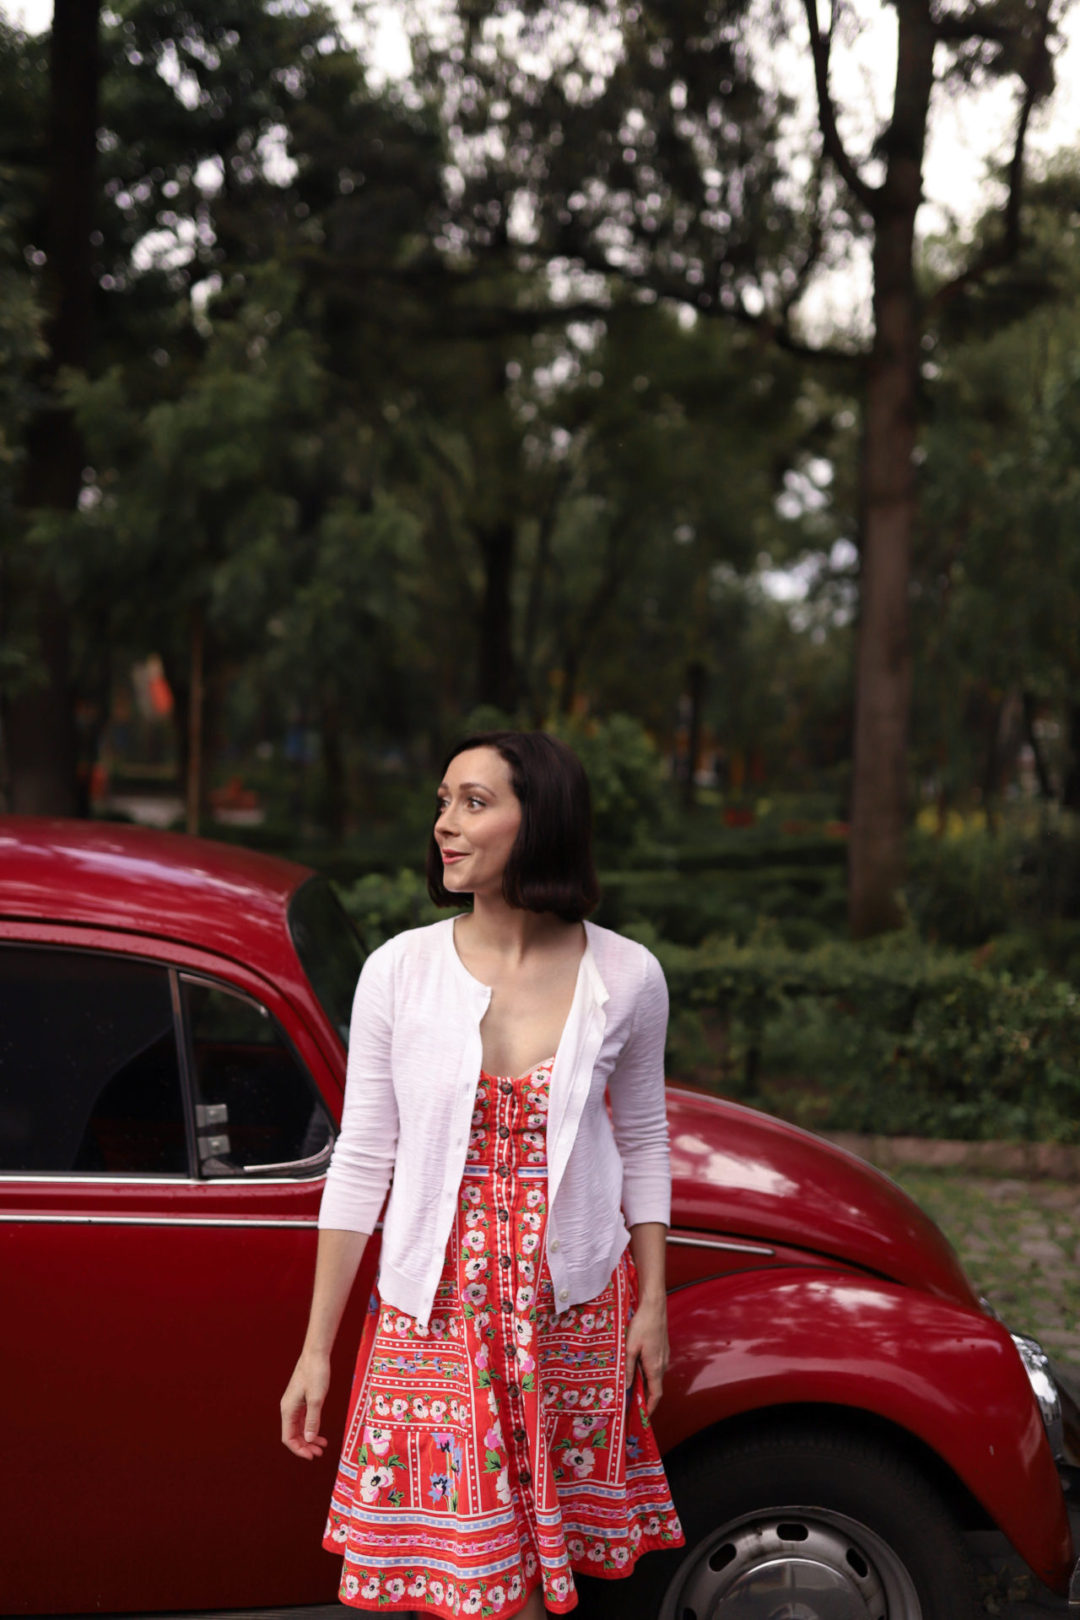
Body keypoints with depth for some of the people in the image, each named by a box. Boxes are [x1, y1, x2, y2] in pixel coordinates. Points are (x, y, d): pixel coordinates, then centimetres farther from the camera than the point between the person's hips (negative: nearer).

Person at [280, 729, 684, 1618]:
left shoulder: (627, 977, -5)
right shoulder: (399, 970, -6)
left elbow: (643, 1144, 9)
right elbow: (361, 1163, -2)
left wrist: (653, 1305, 6)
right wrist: (317, 1350, -1)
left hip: (575, 1316, 1)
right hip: (432, 1312, 0)